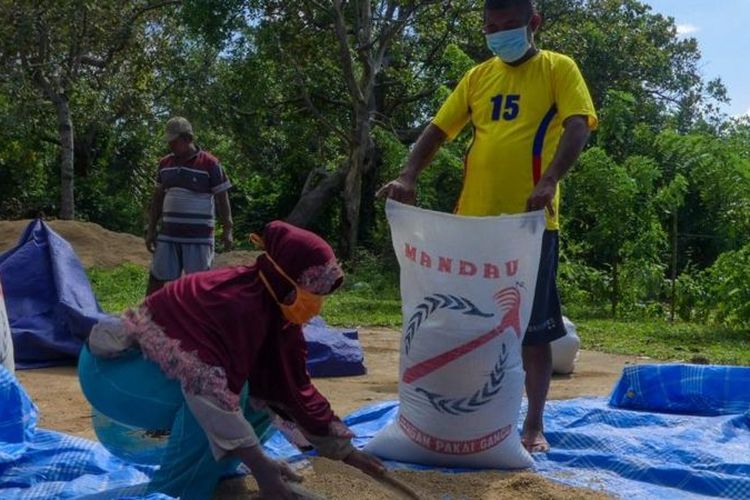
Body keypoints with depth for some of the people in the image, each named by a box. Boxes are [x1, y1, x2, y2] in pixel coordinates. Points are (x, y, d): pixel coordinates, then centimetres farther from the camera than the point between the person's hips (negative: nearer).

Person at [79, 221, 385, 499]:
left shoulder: (277, 309, -4)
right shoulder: (237, 304, -31)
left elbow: (294, 387, 2)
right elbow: (211, 389, -39)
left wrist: (345, 451, 3)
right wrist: (260, 465, -38)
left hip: (156, 367, 9)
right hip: (112, 367, -9)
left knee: (262, 400, 0)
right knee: (224, 395, -31)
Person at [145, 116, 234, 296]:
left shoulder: (210, 164, -6)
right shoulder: (165, 164, 9)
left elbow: (222, 198, -4)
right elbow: (157, 198, 16)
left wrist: (227, 230, -9)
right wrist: (151, 229, 14)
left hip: (198, 237, -5)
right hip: (168, 235, 5)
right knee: (156, 279, 7)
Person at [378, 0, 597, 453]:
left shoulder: (559, 69, 2)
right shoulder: (477, 76, 14)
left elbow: (578, 127, -12)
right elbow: (438, 130, 10)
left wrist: (549, 181, -30)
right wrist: (409, 176, -8)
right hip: (473, 220, 4)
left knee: (535, 328, 4)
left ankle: (535, 424, 18)